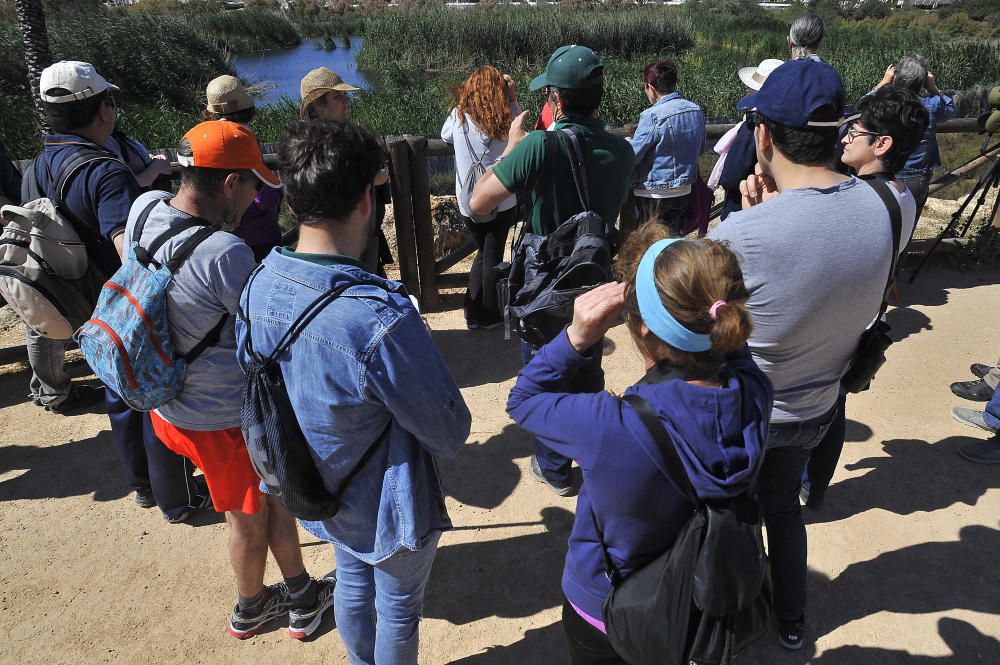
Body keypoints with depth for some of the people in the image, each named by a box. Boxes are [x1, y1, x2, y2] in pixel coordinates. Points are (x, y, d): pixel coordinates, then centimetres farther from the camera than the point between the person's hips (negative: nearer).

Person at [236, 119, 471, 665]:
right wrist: (420, 352, -8)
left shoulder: (259, 285, -15)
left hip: (317, 492, 7)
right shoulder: (381, 320, -38)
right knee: (398, 608, 21)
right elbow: (451, 434, -25)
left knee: (352, 579, 32)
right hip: (387, 507, -7)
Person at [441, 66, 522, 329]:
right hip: (501, 202, -2)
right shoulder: (505, 118, -10)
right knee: (493, 257, 12)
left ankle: (473, 314, 22)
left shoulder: (459, 116, -7)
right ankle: (490, 316, 21)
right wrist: (513, 97, 2)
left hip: (468, 203, 2)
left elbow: (445, 136, 12)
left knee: (482, 253, 21)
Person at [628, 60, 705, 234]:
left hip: (655, 196, -7)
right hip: (685, 192, 7)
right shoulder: (696, 110, 2)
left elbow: (632, 156, -17)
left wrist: (627, 143, 4)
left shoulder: (653, 116, -20)